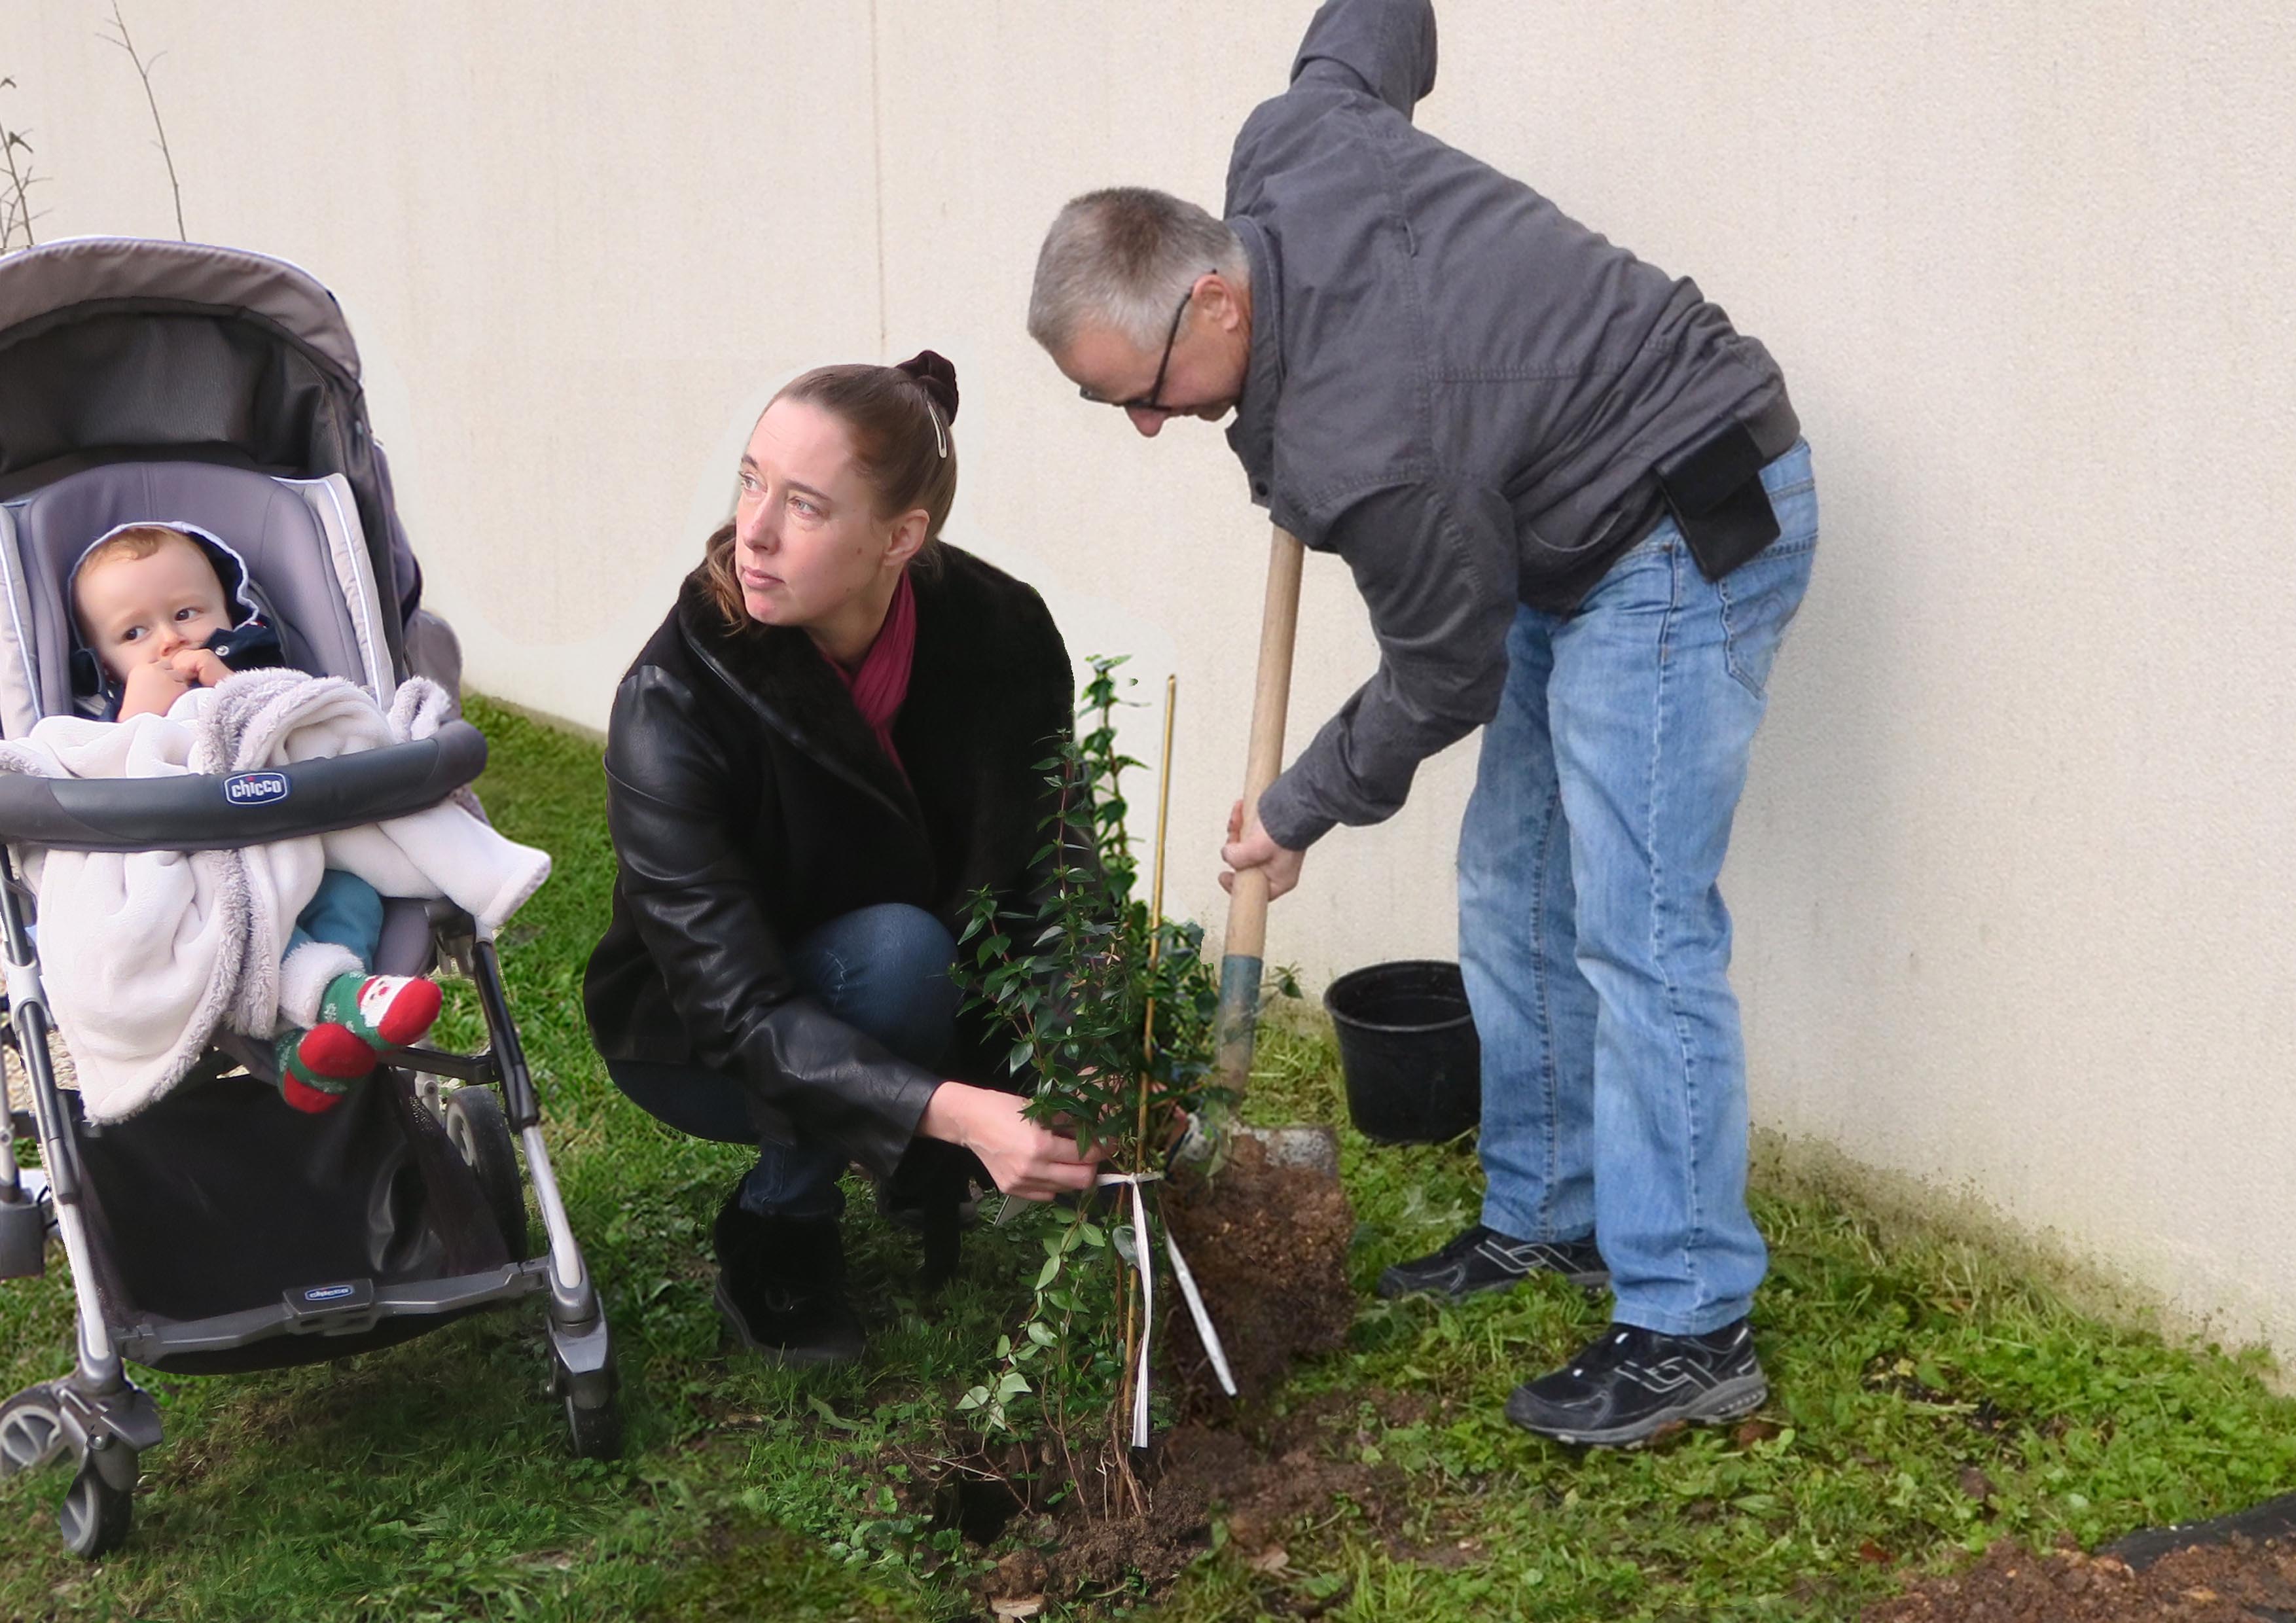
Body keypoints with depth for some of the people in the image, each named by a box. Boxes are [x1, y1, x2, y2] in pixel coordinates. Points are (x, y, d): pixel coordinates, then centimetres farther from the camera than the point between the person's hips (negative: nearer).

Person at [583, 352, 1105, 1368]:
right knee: (896, 953, -34)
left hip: (936, 1000, 4)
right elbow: (739, 1011, -35)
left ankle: (919, 1171, 9)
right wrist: (957, 1111, -49)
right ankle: (776, 1236, -10)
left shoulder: (1000, 633, -20)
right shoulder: (673, 703, -30)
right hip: (701, 1045, -4)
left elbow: (1044, 879, -14)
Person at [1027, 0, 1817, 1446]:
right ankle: (1543, 1215, 25)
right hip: (1583, 533, 11)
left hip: (1687, 545, -11)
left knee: (1637, 931, -13)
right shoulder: (1286, 148, -10)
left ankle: (1690, 1329, -7)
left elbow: (1445, 681, -15)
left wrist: (1298, 816, 1)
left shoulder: (1360, 449, -31)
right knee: (1514, 889, 13)